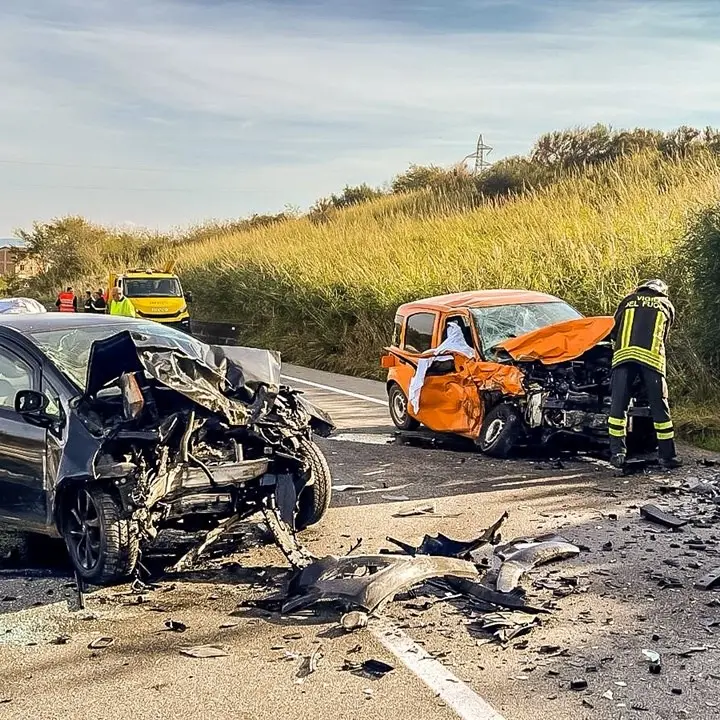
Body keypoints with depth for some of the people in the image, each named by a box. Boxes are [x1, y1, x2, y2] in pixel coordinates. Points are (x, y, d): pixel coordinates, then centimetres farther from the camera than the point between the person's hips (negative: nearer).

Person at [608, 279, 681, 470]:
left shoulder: (629, 300, 25)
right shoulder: (667, 305, 25)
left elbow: (614, 332, 25)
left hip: (623, 354, 0)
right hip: (652, 357, 0)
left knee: (618, 405, 3)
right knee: (659, 406, 5)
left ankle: (617, 452, 0)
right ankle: (667, 455, 9)